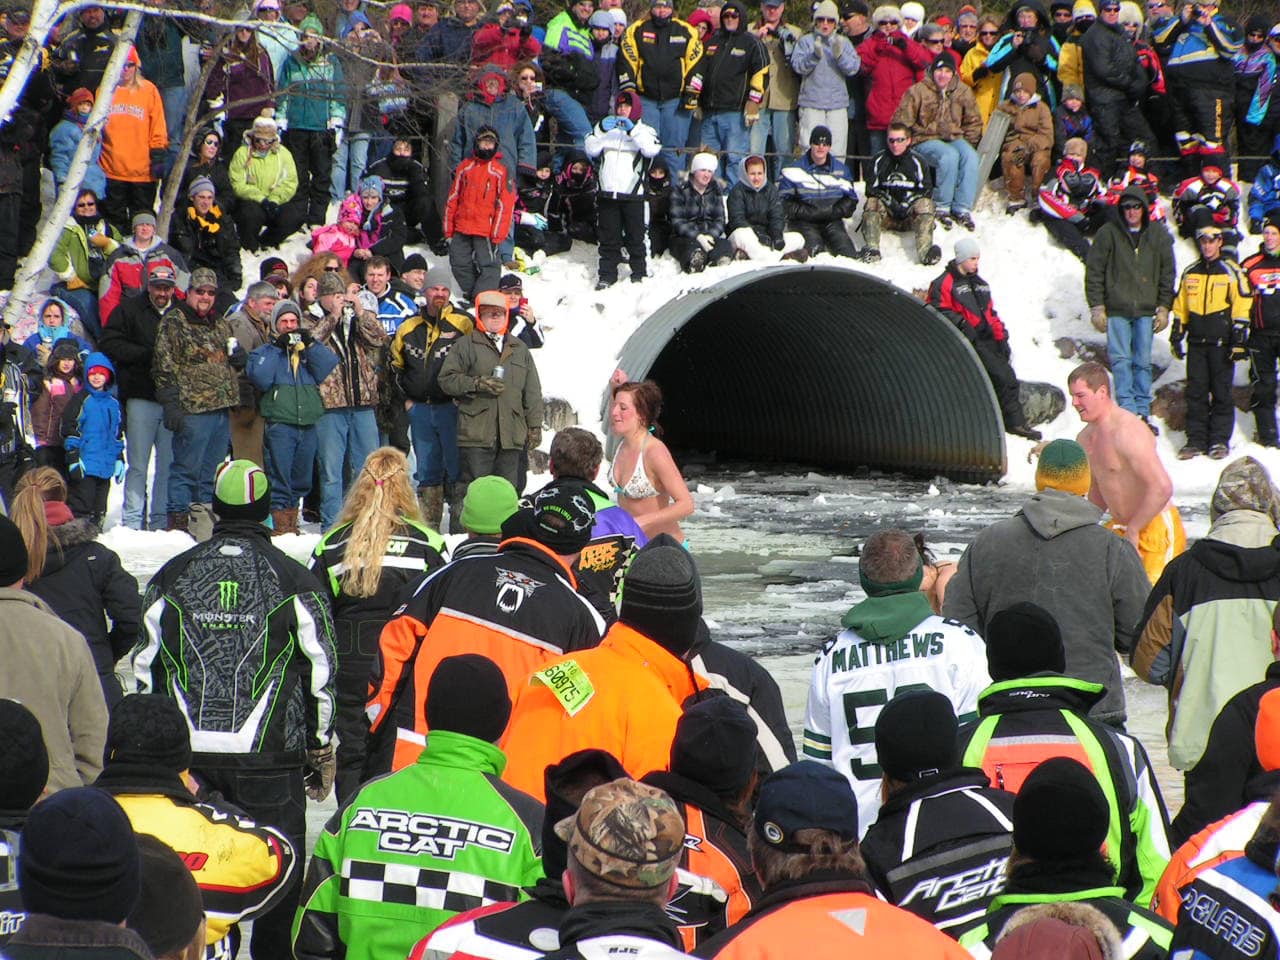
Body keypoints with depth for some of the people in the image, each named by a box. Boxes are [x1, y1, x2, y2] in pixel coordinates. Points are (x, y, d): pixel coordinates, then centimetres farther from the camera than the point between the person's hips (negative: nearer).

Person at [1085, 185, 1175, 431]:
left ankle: (1143, 412, 8)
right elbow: (1094, 271, 2)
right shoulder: (1109, 233, 0)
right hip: (1117, 310, -2)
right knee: (1121, 360, -8)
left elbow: (1167, 273, 12)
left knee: (1143, 362, 3)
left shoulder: (1158, 234, 6)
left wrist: (1163, 308, 6)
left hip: (1145, 311, 2)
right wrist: (1097, 307, -2)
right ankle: (1128, 409, -8)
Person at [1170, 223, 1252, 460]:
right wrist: (1176, 335, 14)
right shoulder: (1190, 273, 13)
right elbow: (1180, 307, 20)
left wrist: (1239, 341, -9)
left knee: (1221, 393, 0)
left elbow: (1242, 308, -3)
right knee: (1195, 392, 2)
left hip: (1221, 343, -4)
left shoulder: (1232, 272, 0)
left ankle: (1219, 440, 5)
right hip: (1197, 343, 4)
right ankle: (1196, 439, 7)